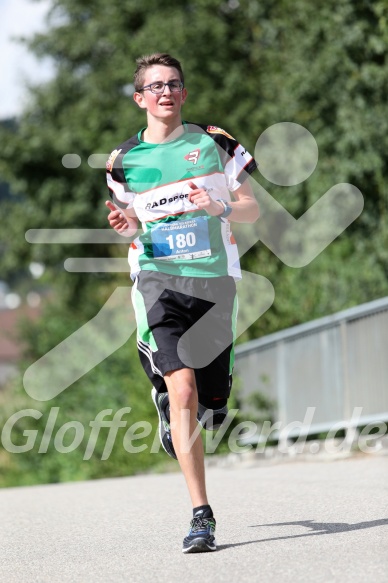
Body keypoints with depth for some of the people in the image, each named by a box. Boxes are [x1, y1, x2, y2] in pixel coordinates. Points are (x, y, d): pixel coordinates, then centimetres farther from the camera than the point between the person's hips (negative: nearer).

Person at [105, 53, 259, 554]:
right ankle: (201, 516, -14)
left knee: (209, 404, 4)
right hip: (158, 280, -1)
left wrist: (219, 208, -13)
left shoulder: (215, 143, 7)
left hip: (214, 280, 1)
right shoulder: (124, 160, 9)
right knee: (182, 390, -19)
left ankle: (168, 399, 43)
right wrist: (125, 225, -3)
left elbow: (252, 209, 8)